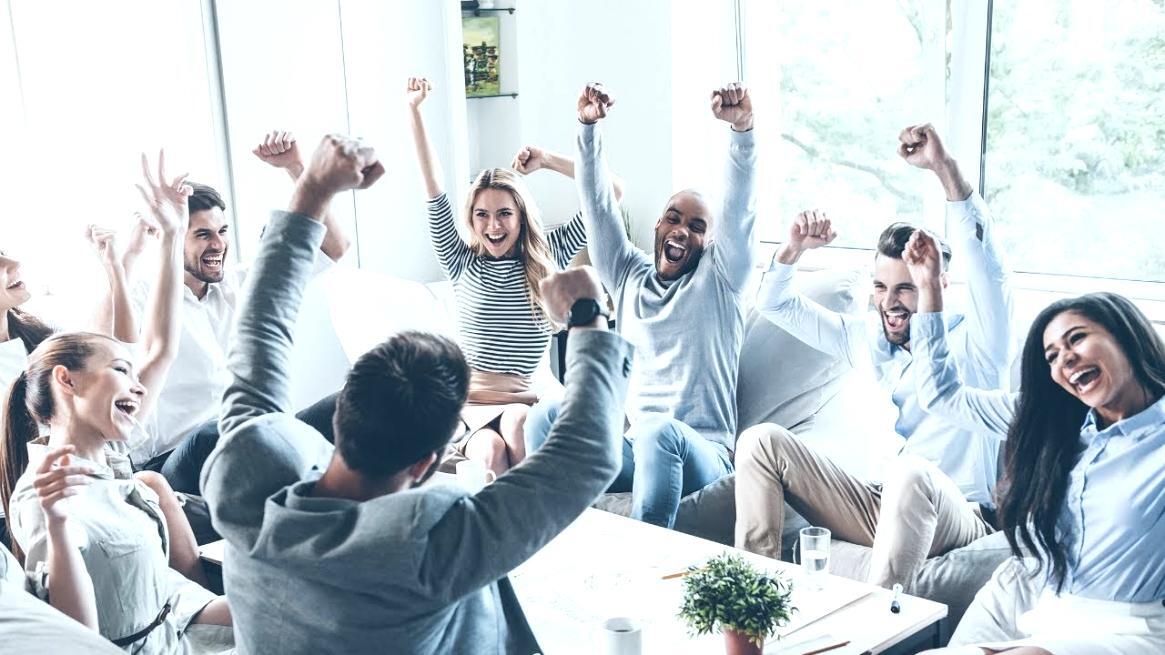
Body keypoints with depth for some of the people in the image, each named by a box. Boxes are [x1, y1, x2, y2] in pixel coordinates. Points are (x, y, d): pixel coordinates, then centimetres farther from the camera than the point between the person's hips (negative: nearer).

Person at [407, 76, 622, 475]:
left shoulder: (546, 258, 9)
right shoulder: (463, 263, 10)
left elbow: (612, 193, 5)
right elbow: (433, 189, 3)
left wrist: (548, 161, 2)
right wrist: (414, 110, -1)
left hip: (524, 401, 1)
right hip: (467, 402, 0)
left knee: (517, 422, -35)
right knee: (492, 450, -34)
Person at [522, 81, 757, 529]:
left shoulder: (718, 278, 9)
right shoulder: (628, 275, 18)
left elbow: (739, 210, -8)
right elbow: (598, 206, 9)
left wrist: (742, 130, -24)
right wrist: (588, 127, -3)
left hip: (701, 455, -3)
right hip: (633, 449, 4)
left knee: (660, 430, -39)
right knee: (548, 414, -22)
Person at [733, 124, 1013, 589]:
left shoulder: (973, 342, -4)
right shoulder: (866, 336, 12)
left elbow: (985, 266, -24)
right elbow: (775, 304, 17)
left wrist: (944, 168, -31)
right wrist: (794, 247, -2)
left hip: (956, 518, -5)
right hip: (875, 508, 6)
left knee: (911, 472, -41)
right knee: (761, 440, -8)